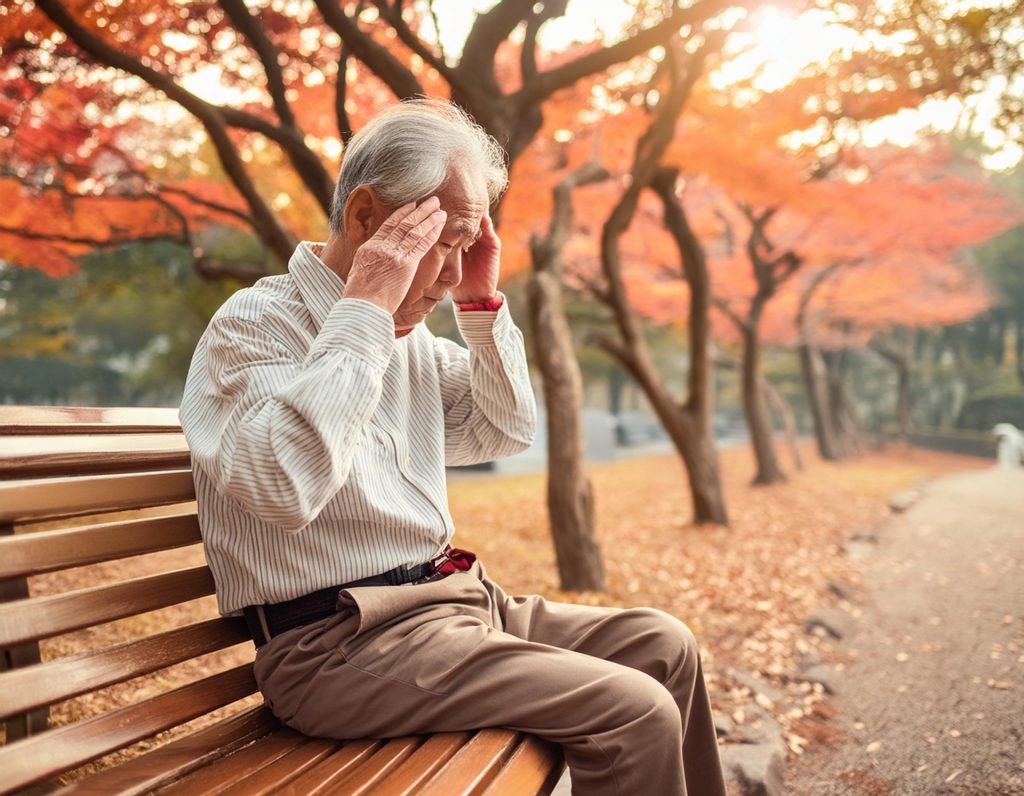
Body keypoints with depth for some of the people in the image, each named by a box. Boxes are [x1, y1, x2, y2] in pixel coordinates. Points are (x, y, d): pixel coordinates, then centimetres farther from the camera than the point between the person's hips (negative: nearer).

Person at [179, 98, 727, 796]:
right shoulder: (257, 322, -11)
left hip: (449, 600, 9)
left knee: (665, 646, 7)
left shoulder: (406, 334, 12)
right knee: (634, 710, -18)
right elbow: (287, 488, -29)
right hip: (340, 642, -8)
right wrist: (363, 313, -24)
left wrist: (484, 305, 5)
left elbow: (506, 432, 17)